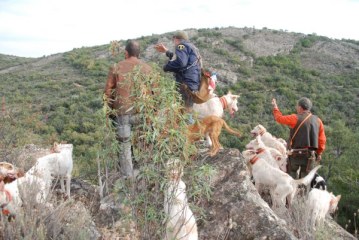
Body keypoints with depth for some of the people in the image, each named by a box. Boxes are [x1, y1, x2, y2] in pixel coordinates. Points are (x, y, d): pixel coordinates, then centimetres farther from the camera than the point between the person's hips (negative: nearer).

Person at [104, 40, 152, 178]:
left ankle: (127, 176, 12)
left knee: (124, 145, 7)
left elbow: (108, 91, 3)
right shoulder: (147, 68, 5)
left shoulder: (116, 68, 1)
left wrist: (110, 108, 15)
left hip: (122, 111, -1)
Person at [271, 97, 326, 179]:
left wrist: (275, 107, 18)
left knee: (291, 173, 12)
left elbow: (280, 118, 1)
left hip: (296, 154, -4)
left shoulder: (295, 118, -10)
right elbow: (322, 139, 8)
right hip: (310, 156, 4)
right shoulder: (318, 120, 6)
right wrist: (319, 153, 19)